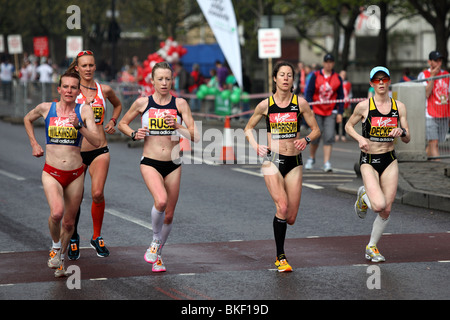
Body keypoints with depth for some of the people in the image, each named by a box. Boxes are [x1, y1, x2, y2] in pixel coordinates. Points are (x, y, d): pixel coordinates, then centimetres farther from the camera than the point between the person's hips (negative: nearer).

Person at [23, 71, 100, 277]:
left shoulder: (84, 111, -2)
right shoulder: (46, 108, 1)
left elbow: (96, 142, -11)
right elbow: (28, 119, 24)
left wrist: (79, 125, -23)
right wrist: (34, 144, 16)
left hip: (75, 174, 1)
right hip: (51, 172, -1)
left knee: (69, 222, 9)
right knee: (56, 212, -25)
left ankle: (60, 259, 32)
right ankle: (55, 246, 3)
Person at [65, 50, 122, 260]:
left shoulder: (104, 90, 5)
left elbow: (118, 105, 26)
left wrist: (112, 121, 10)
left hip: (99, 150, 1)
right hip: (76, 150, -1)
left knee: (98, 193, -15)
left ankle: (97, 238, 4)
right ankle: (73, 237, 28)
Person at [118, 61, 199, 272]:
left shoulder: (180, 104, 0)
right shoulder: (142, 103, 0)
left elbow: (195, 136, -4)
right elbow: (122, 124, 15)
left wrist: (178, 126, -20)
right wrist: (134, 134, -4)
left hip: (173, 165, 2)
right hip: (150, 163, -2)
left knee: (168, 215, 8)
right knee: (160, 201, -28)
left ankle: (157, 255, 30)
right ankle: (156, 240, -3)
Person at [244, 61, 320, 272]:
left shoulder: (300, 103, 1)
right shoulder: (266, 105, 1)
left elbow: (316, 129, 7)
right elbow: (248, 128, 14)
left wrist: (306, 140, -14)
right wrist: (255, 146, -4)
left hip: (294, 162, 2)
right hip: (272, 160, -2)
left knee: (291, 218, 0)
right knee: (282, 206, -20)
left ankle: (279, 220, 39)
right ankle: (280, 258, -8)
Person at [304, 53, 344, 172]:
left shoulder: (337, 78, 4)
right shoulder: (315, 76, 0)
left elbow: (340, 96, 8)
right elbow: (309, 93, -1)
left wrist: (340, 113, 3)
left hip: (331, 112, 1)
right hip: (316, 111, -1)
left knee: (329, 137, -9)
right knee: (315, 136, 1)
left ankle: (326, 163, -9)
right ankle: (311, 159, 24)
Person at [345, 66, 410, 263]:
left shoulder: (399, 107, 2)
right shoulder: (364, 106, -7)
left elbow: (407, 139, 6)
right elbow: (348, 126, 8)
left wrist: (401, 132, -17)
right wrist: (360, 138, -11)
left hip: (390, 161, 4)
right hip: (369, 161, -3)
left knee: (387, 210, 2)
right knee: (379, 206, -21)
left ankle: (371, 247, 23)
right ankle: (363, 197, 16)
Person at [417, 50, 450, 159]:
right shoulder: (423, 75, -1)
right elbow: (426, 94, -12)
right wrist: (432, 76, -13)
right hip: (430, 115, -5)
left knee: (432, 143, 7)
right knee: (434, 143, -13)